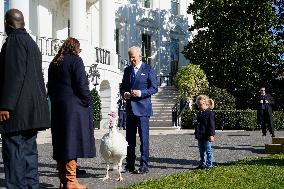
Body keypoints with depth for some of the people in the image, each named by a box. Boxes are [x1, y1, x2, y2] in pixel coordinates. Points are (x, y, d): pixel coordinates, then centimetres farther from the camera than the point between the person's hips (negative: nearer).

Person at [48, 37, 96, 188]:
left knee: (61, 142, 9)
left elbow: (50, 87, 17)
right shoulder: (75, 60, -7)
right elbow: (82, 84, -13)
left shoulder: (54, 63, 15)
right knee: (72, 141, -6)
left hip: (57, 108, 7)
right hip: (74, 107, -7)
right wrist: (87, 102, -3)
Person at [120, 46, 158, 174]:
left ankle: (144, 165, 0)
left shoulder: (148, 69, 0)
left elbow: (154, 88, -4)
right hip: (130, 108, 5)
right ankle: (130, 164, 16)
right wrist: (124, 94, -1)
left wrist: (141, 93, -17)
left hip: (142, 108, -5)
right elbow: (122, 87, 21)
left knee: (143, 137, -5)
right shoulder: (127, 70, 16)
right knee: (129, 138, 8)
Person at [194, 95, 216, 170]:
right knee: (201, 151, 15)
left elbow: (212, 125, -14)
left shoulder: (210, 113, -13)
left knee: (208, 151, 1)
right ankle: (202, 164, 24)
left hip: (206, 136, -8)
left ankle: (209, 165, 9)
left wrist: (211, 135, -17)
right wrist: (196, 134, 18)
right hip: (200, 136, 8)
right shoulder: (199, 113, 12)